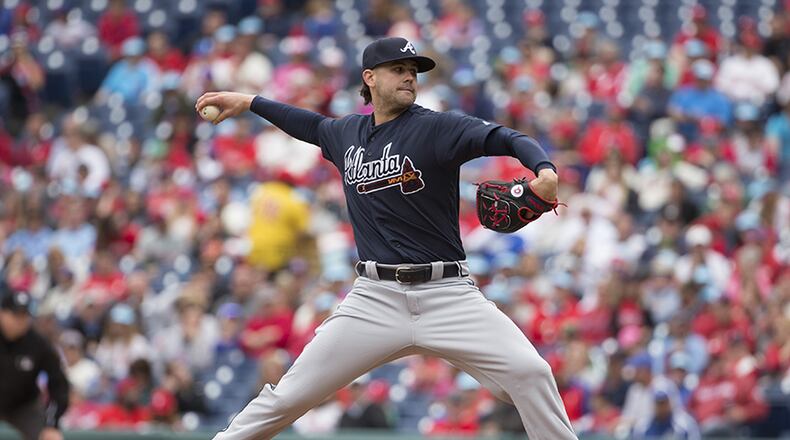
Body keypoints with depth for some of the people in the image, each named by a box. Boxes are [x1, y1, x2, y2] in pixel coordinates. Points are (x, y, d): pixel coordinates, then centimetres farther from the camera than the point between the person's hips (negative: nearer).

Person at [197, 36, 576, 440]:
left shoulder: (437, 128, -4)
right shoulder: (347, 133, 11)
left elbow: (507, 139, -16)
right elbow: (313, 125, 34)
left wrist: (544, 169, -35)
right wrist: (249, 102, 33)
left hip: (447, 293, -3)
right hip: (375, 298, 3)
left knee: (529, 373, -19)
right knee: (290, 396, -3)